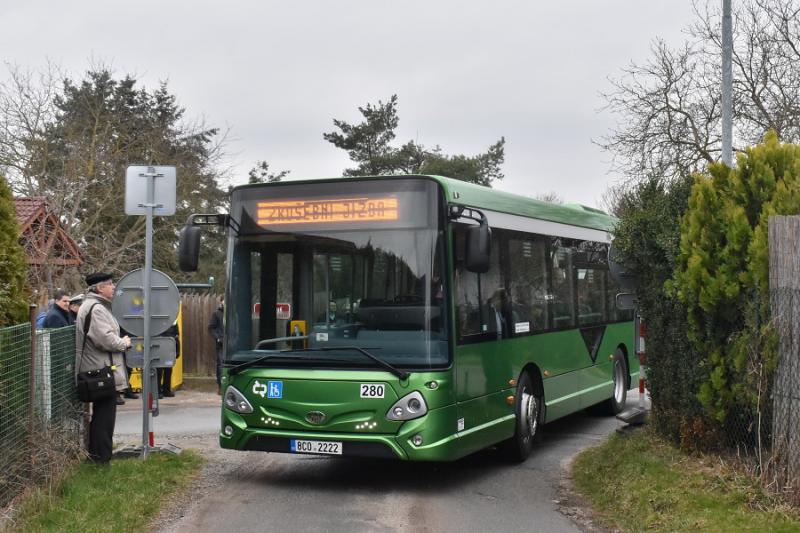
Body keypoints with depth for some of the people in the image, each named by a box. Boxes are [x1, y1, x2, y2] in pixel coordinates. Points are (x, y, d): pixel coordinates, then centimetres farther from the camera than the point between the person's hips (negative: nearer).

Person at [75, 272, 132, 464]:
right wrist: (124, 343, -8)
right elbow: (105, 339, -25)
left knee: (101, 414, 17)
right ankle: (102, 458, 0)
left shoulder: (92, 305, 17)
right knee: (105, 415, -5)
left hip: (99, 371, 11)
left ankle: (96, 455, 25)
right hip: (103, 370, -11)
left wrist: (121, 341, 11)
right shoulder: (96, 308, -17)